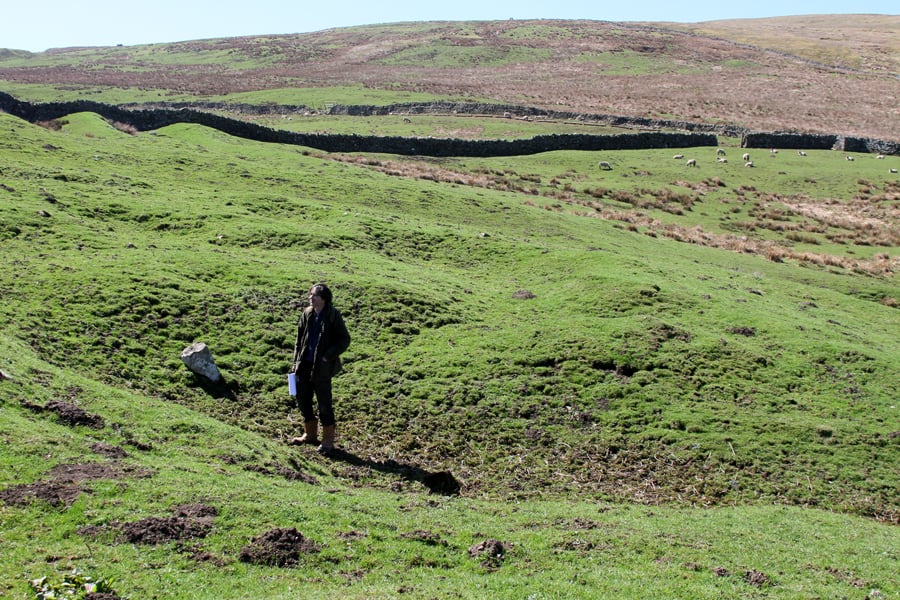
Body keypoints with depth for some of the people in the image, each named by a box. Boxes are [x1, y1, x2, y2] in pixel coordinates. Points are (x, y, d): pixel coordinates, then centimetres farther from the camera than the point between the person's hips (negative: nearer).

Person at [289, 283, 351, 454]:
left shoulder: (333, 315, -11)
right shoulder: (307, 314, 4)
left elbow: (344, 340, -9)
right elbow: (299, 339, 12)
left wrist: (327, 357, -14)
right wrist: (296, 362, 8)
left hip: (321, 368, -6)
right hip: (304, 366, 6)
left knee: (324, 404, 2)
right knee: (303, 400, 14)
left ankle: (328, 441, 15)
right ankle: (310, 434, 32)